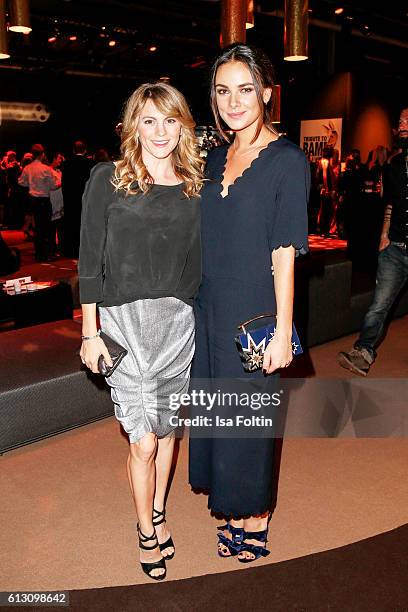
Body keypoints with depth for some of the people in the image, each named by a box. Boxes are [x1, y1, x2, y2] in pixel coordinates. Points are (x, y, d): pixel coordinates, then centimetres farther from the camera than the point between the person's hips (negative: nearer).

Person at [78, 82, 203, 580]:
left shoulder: (195, 186, 7)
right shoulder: (107, 180, -3)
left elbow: (201, 261, 12)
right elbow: (90, 260, -2)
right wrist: (90, 333, -4)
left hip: (180, 320, 4)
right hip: (124, 320, -3)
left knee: (166, 427, 15)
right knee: (143, 440, 0)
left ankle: (158, 514, 38)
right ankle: (147, 531, 26)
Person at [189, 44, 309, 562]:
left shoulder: (287, 160, -10)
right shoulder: (216, 158, 9)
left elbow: (284, 253, -14)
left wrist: (282, 331, -15)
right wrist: (196, 305, 11)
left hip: (254, 311, -6)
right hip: (209, 307, 7)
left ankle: (255, 519, 31)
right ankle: (236, 510, 38)